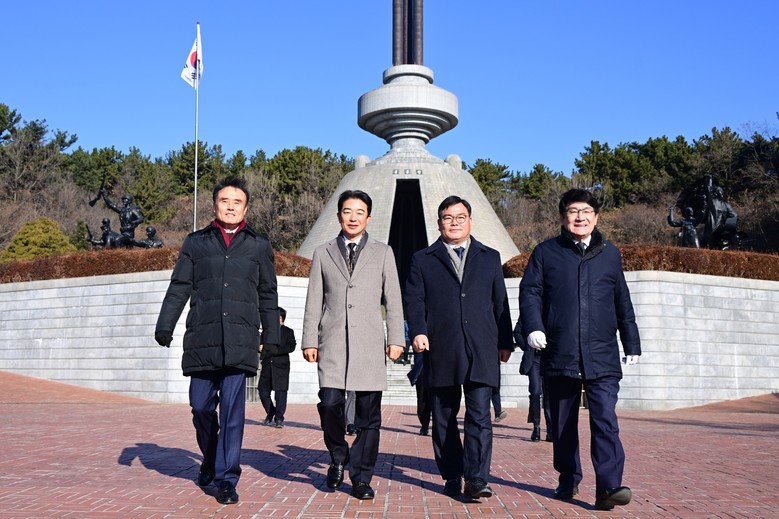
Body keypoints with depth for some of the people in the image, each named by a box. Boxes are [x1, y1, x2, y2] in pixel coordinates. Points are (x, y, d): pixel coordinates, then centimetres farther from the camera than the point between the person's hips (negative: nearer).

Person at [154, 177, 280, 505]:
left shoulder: (259, 246, 13)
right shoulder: (196, 242, 13)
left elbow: (268, 296, 15)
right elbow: (179, 288, 10)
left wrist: (271, 336, 11)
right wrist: (165, 327, 1)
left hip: (240, 342, -1)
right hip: (201, 340, 1)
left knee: (232, 411, -5)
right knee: (201, 406, 5)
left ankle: (226, 479, 2)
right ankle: (210, 460, 31)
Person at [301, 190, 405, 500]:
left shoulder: (383, 253, 13)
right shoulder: (323, 253, 14)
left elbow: (393, 299, 9)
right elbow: (314, 301, 11)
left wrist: (396, 339, 1)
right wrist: (310, 340, 4)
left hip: (369, 343, 0)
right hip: (333, 342, 0)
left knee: (368, 414, 0)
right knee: (330, 404, -12)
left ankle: (361, 478, 11)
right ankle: (338, 459, 15)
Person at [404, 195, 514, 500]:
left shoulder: (490, 258, 16)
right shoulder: (422, 260, 12)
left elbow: (500, 302, 15)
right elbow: (413, 300, 4)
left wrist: (505, 341, 11)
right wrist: (417, 331, -12)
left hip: (481, 352, 0)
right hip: (440, 352, 0)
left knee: (480, 417, -8)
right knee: (444, 420, 7)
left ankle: (476, 480, -7)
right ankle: (452, 478, 17)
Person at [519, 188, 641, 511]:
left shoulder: (610, 254, 13)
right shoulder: (545, 253, 8)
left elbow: (623, 303, 18)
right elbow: (529, 293, 3)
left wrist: (632, 344, 20)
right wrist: (533, 328, -14)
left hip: (602, 357, 0)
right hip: (559, 356, 0)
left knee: (605, 421, -12)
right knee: (563, 424, 10)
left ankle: (609, 487, -14)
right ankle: (568, 480, 25)